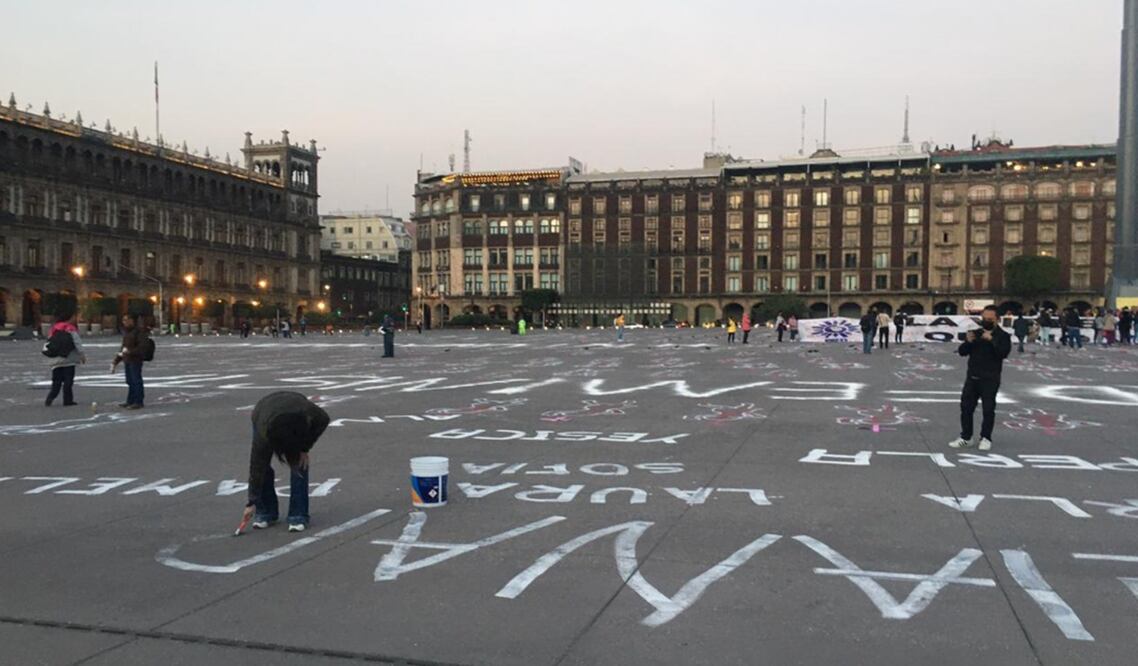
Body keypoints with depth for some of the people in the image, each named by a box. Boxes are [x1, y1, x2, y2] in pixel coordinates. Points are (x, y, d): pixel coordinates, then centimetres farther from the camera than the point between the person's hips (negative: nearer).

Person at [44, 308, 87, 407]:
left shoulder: (53, 329, 14)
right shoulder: (71, 329, -6)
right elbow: (77, 343, -12)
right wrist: (82, 355, -7)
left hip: (56, 361, 6)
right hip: (69, 360, -5)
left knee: (56, 381, 10)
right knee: (68, 381, -1)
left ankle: (49, 399, -4)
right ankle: (68, 401, 0)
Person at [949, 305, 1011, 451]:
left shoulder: (1002, 336, -3)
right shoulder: (975, 332, 9)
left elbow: (1004, 353, -20)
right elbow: (962, 352, 4)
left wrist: (991, 340, -28)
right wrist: (968, 341, -15)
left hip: (990, 379, -4)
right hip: (972, 377, 4)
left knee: (988, 409, 1)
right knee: (966, 407, 4)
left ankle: (986, 438, 13)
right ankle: (965, 437, 13)